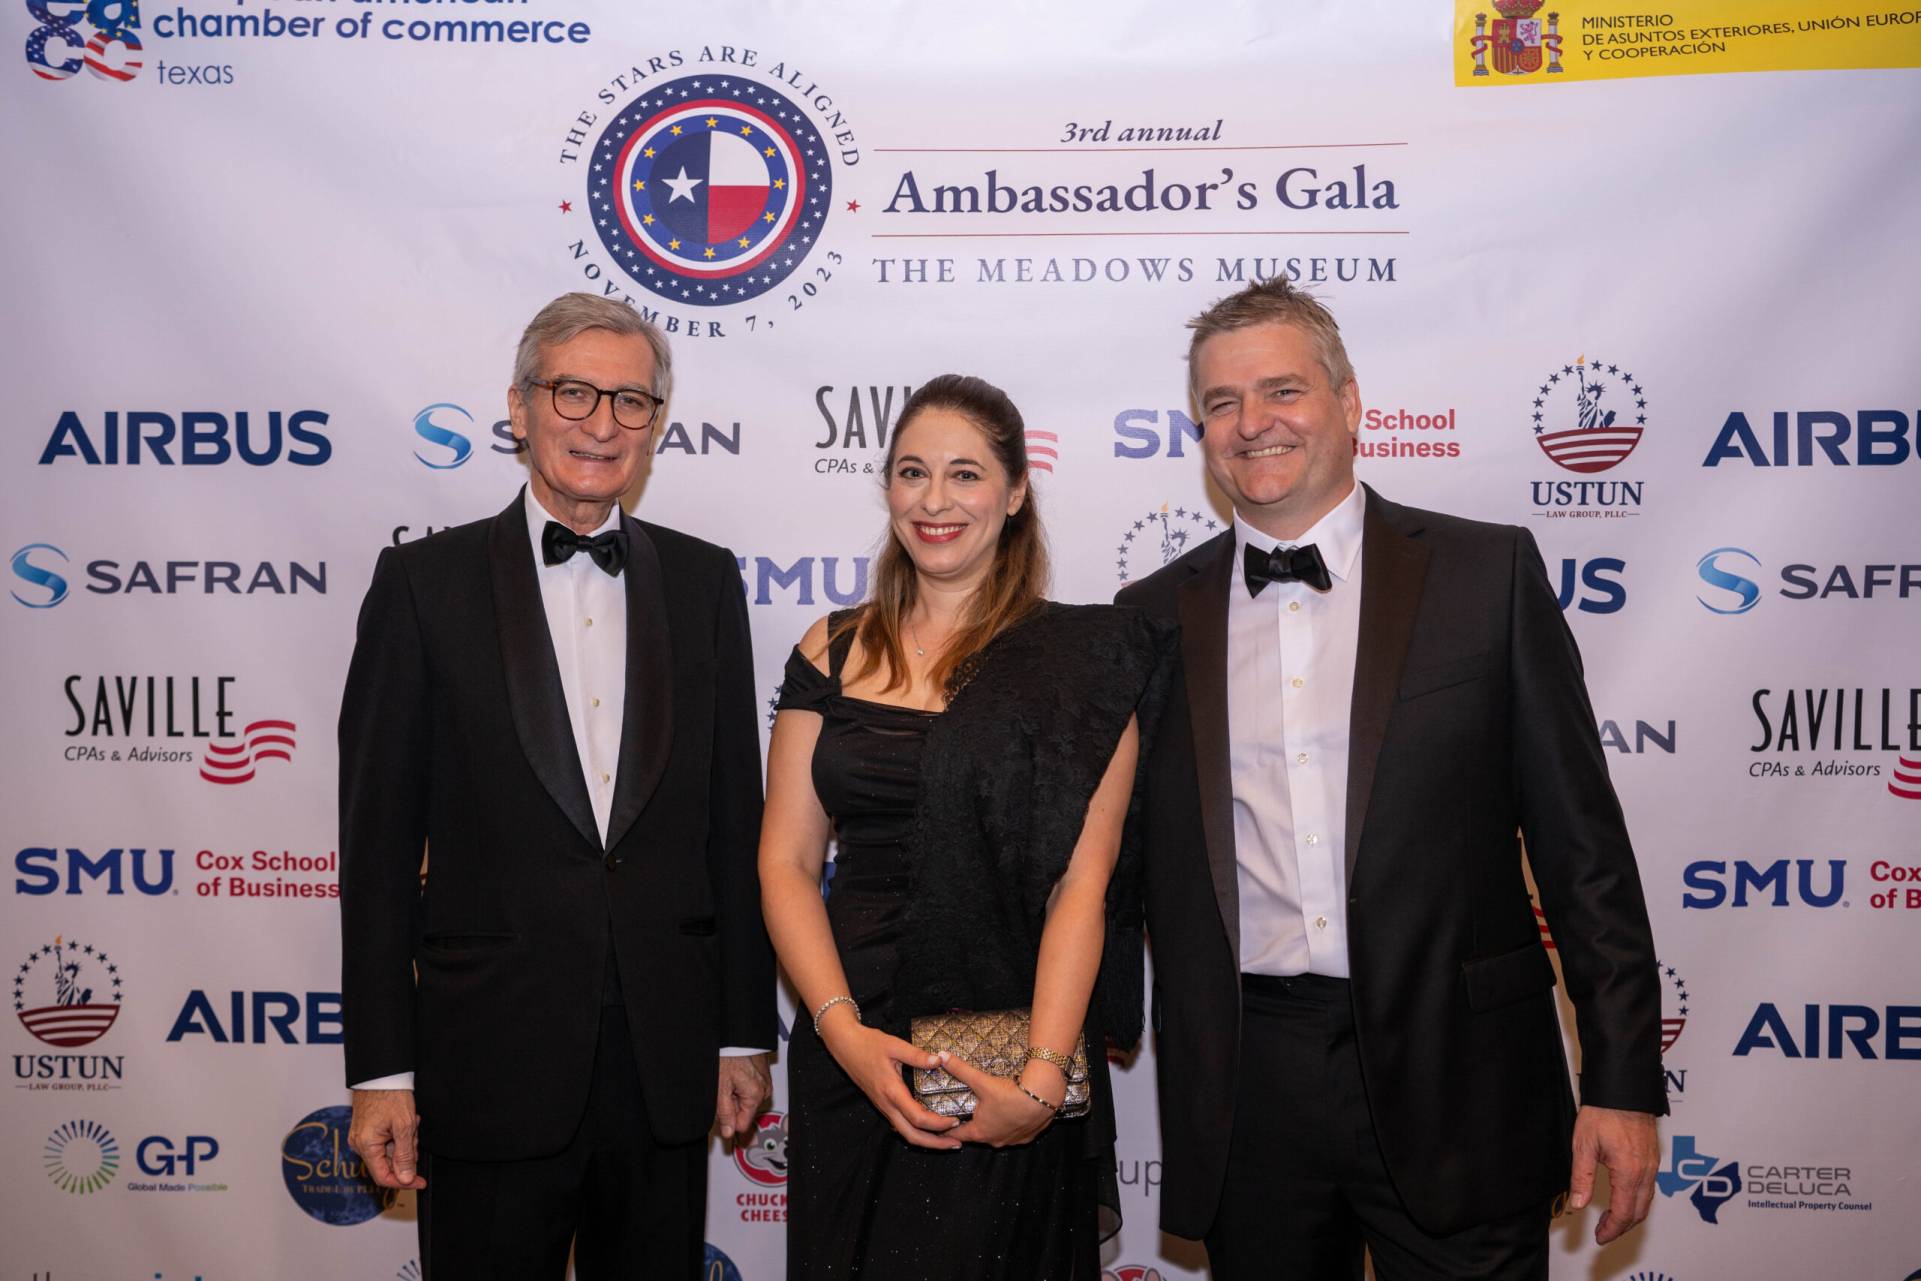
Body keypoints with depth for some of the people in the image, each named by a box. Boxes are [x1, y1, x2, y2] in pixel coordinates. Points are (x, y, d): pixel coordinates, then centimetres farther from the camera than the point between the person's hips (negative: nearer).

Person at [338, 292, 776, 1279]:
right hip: (491, 1063, -2)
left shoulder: (705, 581, 6)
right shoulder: (425, 581, -2)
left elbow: (734, 820, 7)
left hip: (668, 1066, 3)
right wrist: (380, 1071, -5)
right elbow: (378, 839, -2)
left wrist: (745, 1034, 6)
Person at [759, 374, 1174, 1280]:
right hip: (846, 1047, 3)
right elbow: (786, 862, 1)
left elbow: (1083, 881, -10)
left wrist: (1041, 1076, -18)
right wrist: (845, 1031, -11)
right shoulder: (833, 651, 5)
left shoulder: (1081, 659, -4)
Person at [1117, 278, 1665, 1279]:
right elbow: (1134, 856, 12)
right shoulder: (1156, 616, 6)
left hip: (1454, 1082, -2)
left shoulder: (1487, 573, 0)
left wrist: (1623, 1081, -3)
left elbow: (1580, 843, -1)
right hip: (1245, 1093, 2)